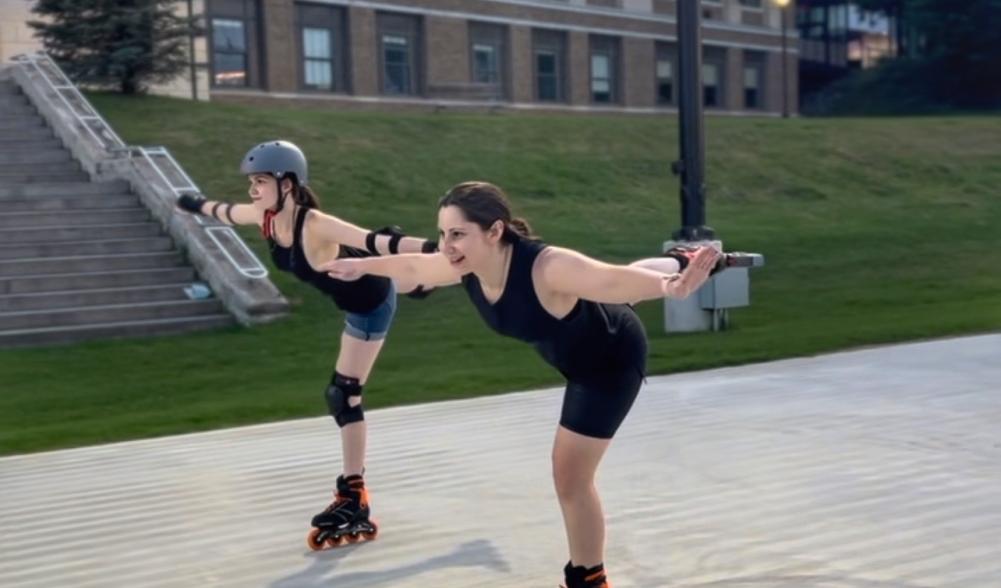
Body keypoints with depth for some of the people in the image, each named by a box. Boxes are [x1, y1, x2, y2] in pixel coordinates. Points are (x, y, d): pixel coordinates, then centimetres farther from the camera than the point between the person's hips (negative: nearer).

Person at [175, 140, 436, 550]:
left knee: (343, 395, -7)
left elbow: (374, 241, -50)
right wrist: (195, 205, 29)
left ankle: (353, 502, -1)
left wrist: (432, 250, -61)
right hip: (356, 291, 7)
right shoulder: (264, 217, -13)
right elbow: (227, 212, 9)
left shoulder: (315, 226, -37)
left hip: (370, 306, -7)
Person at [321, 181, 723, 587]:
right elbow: (411, 266, -3)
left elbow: (617, 280, -60)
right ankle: (679, 262, 70)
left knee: (570, 474, -6)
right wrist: (362, 266, 13)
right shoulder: (463, 266, -24)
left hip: (613, 358, -7)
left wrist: (672, 287, -79)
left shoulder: (547, 268, -46)